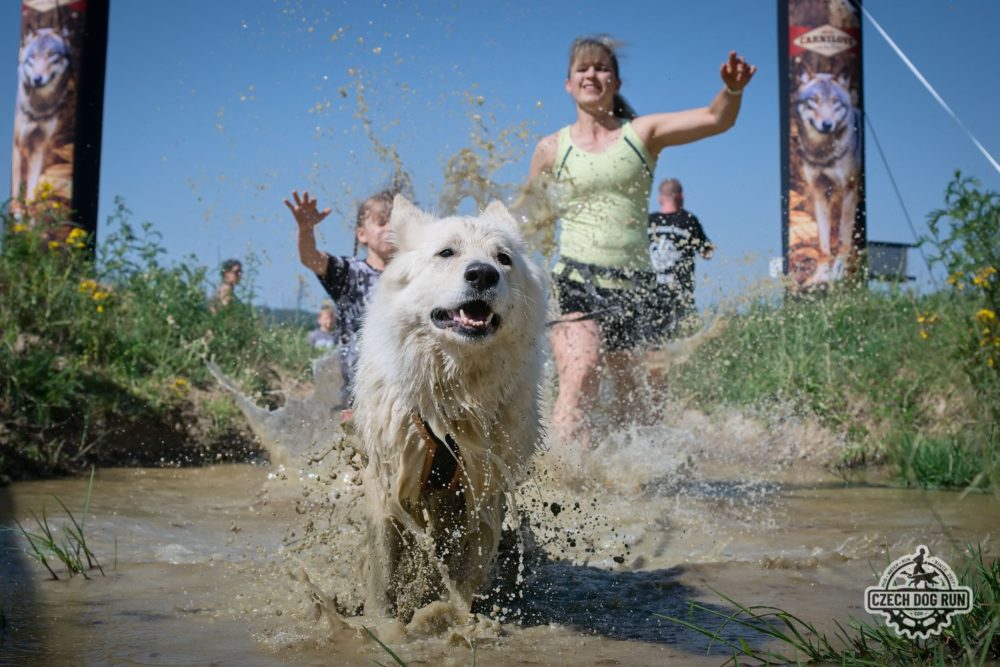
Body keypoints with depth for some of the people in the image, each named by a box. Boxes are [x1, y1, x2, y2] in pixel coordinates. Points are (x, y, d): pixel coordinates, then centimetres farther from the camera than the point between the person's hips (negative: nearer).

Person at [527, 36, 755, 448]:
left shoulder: (643, 134, 7)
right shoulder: (552, 149, 9)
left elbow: (716, 120, -5)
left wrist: (733, 91, -25)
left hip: (633, 284, 2)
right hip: (576, 279, -1)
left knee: (635, 397, 8)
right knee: (580, 377, -25)